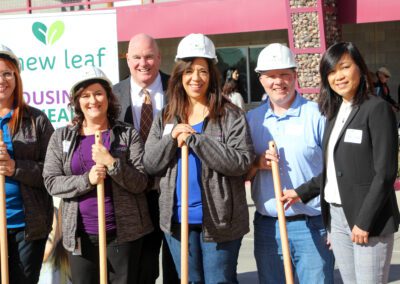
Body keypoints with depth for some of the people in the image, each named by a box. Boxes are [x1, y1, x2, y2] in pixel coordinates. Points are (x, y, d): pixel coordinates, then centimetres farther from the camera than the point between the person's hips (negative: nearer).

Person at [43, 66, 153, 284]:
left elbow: (140, 183, -4)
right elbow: (51, 182, -2)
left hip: (123, 232, -1)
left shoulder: (128, 134, 1)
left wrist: (111, 163, -19)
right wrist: (86, 180, -17)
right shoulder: (61, 137, 5)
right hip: (79, 235, 1)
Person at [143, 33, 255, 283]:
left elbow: (242, 162, -16)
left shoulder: (230, 115, -5)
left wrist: (195, 140, -19)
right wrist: (172, 139, -13)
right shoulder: (166, 117, 9)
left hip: (218, 218, -4)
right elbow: (150, 164, 5)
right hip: (177, 218, 5)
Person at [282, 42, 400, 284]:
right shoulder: (335, 112, 13)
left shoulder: (377, 109, -9)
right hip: (336, 216, 7)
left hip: (369, 218, -7)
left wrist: (364, 221, -16)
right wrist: (302, 192, 8)